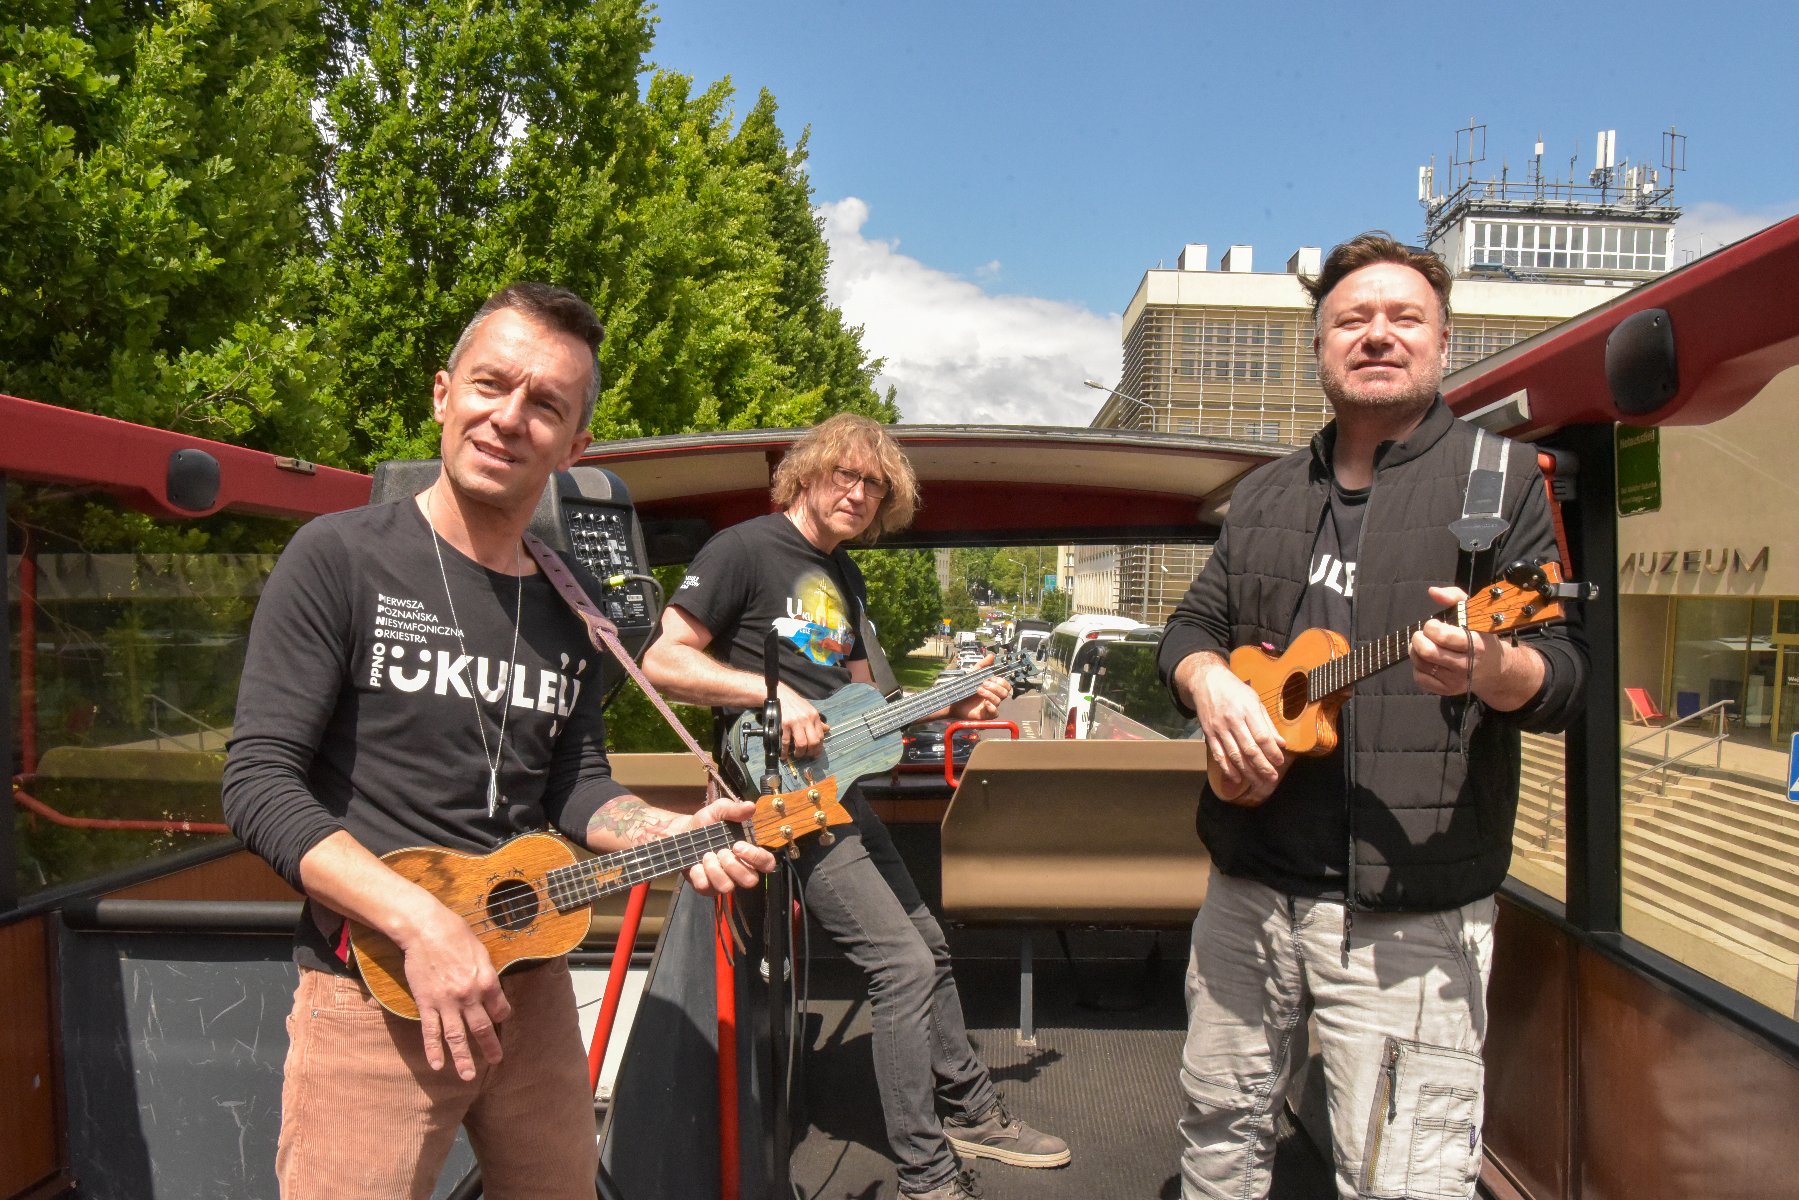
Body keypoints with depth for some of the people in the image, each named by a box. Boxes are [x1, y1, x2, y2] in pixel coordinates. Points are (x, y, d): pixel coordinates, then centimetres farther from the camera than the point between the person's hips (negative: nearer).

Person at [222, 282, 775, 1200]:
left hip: (530, 983, 6)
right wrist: (419, 918, -23)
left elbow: (574, 787, 9)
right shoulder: (340, 558, -9)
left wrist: (669, 832, -11)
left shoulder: (567, 609, 7)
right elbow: (259, 783, -13)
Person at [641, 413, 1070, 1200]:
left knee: (929, 945, 17)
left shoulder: (845, 578, 16)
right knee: (903, 964, -11)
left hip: (836, 788, 9)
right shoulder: (747, 549, -10)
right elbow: (661, 662, -16)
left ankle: (970, 1112, 35)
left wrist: (947, 708, 6)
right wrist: (774, 690, -24)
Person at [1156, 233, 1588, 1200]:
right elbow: (1191, 627, 16)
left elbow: (1567, 673, -6)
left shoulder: (1499, 476, -1)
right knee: (1220, 1122, 17)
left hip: (1409, 910, -4)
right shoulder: (1265, 495, 13)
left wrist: (1491, 668, -29)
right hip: (1249, 884, 5)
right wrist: (1210, 682, -8)